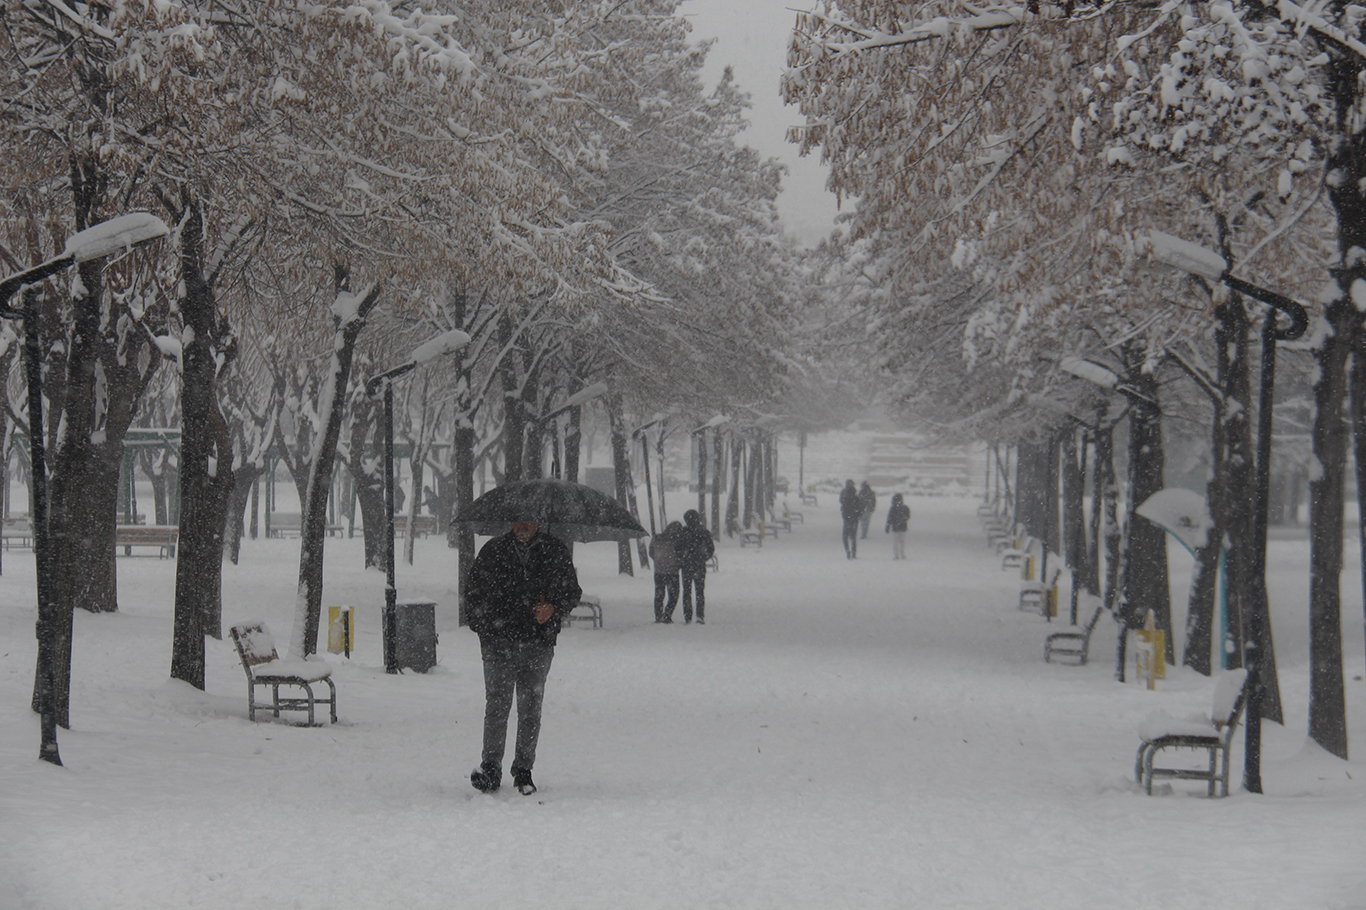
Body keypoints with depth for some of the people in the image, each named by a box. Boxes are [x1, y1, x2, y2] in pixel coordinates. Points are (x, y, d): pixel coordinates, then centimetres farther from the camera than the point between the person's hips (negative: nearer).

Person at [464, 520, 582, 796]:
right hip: (499, 641, -1)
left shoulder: (556, 552, 7)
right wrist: (481, 626, 5)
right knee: (498, 704, -9)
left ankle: (523, 771, 13)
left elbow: (573, 592, 11)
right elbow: (474, 592, 16)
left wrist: (553, 608, -8)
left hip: (539, 643, 1)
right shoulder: (492, 551, 8)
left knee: (531, 709, 4)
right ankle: (490, 768, -1)